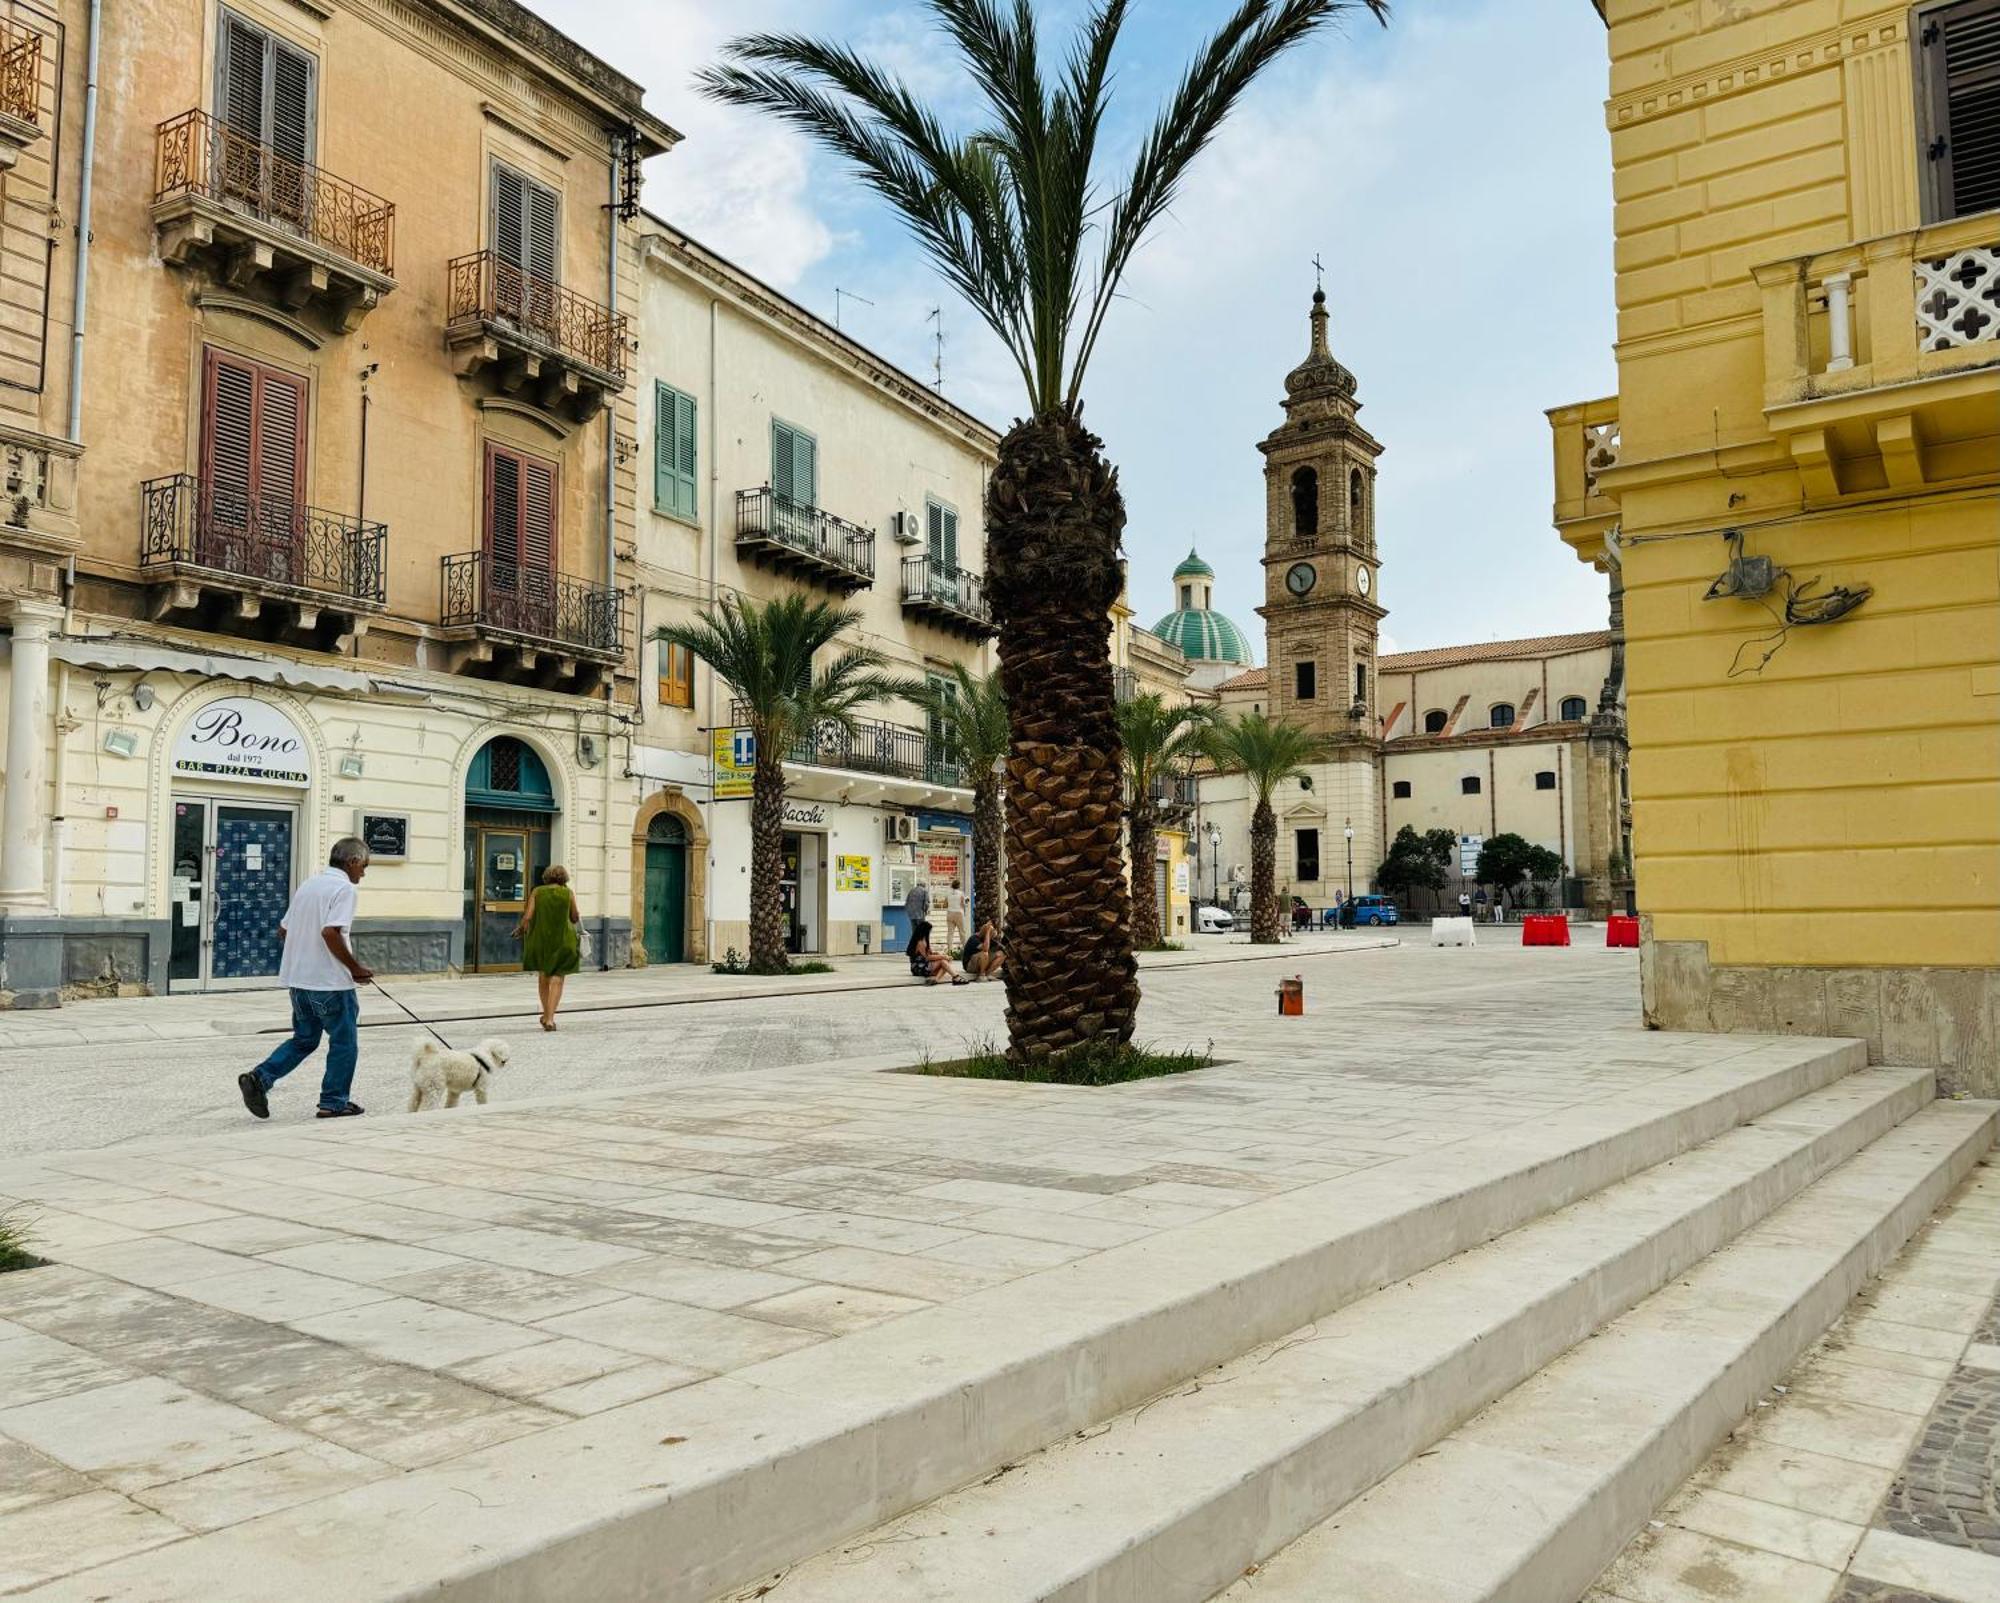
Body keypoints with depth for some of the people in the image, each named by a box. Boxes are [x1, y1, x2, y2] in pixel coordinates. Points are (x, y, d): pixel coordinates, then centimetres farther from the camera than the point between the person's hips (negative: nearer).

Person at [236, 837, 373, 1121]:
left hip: (298, 979, 8)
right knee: (344, 1042, 7)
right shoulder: (343, 888, -13)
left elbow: (284, 931, 18)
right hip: (330, 981, -8)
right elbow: (330, 932, -25)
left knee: (304, 1040, 19)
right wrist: (355, 967, -16)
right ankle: (334, 1102, 11)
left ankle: (259, 1078, 4)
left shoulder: (308, 885, 14)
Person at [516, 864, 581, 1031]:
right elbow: (574, 919, 3)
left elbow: (527, 917, -8)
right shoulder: (568, 893, -4)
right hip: (562, 941, -2)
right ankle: (550, 1018, -9)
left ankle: (546, 1014, 30)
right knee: (557, 980, 2)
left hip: (540, 939, 2)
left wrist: (521, 928, 12)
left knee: (543, 977, 21)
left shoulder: (537, 892, -2)